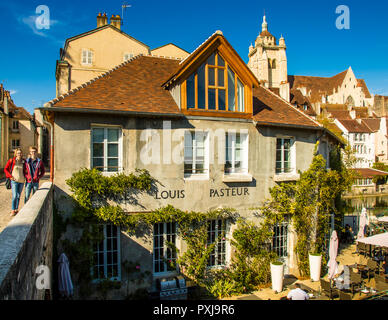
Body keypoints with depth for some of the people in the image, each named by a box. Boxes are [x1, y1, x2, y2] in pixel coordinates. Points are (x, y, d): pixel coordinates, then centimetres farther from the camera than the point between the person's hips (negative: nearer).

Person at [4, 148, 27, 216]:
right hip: (14, 181, -3)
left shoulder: (24, 162, 5)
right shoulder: (11, 161, -4)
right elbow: (5, 169, 4)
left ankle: (16, 209, 20)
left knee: (18, 196, 10)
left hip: (22, 181, 3)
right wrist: (10, 176, -5)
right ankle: (13, 210, -1)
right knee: (14, 196, -10)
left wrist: (26, 176, 1)